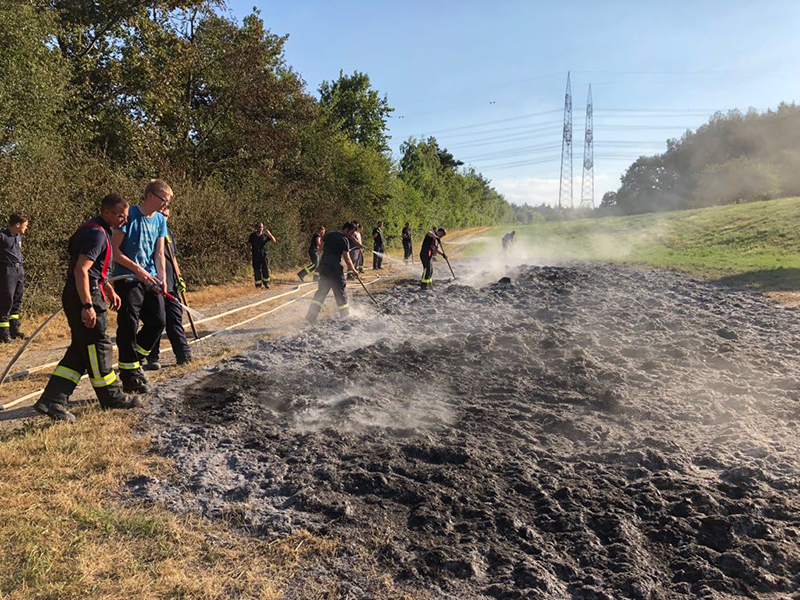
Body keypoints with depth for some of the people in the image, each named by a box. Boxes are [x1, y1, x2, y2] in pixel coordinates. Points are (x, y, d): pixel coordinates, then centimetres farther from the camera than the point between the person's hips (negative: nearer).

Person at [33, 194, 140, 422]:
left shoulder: (98, 231, 17)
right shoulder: (97, 234, -16)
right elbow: (81, 270, -23)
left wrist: (109, 290, 29)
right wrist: (87, 306, -25)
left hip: (76, 296, 10)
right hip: (84, 296, -10)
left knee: (80, 350, 11)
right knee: (98, 346, 2)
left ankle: (51, 401, 8)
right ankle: (112, 397, 16)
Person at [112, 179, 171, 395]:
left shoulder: (160, 220, 9)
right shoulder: (129, 216, -11)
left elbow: (159, 253, 7)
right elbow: (114, 250, -12)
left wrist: (162, 278, -7)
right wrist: (137, 269, -18)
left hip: (150, 280, 7)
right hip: (127, 279, -7)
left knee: (158, 321, 4)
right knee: (128, 326, -4)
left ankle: (132, 362, 23)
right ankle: (130, 375, 6)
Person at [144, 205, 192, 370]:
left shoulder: (167, 231, 18)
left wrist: (179, 277, 20)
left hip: (171, 284, 8)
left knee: (175, 319, 12)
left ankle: (183, 354, 18)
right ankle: (153, 358, 8)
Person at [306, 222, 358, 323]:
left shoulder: (329, 235, 12)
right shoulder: (344, 240, -10)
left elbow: (321, 248, 19)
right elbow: (347, 259, -12)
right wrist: (353, 269, 0)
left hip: (323, 266, 7)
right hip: (335, 268, -7)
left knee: (321, 292, 12)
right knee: (341, 293, 3)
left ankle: (311, 316, 8)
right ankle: (346, 318, 10)